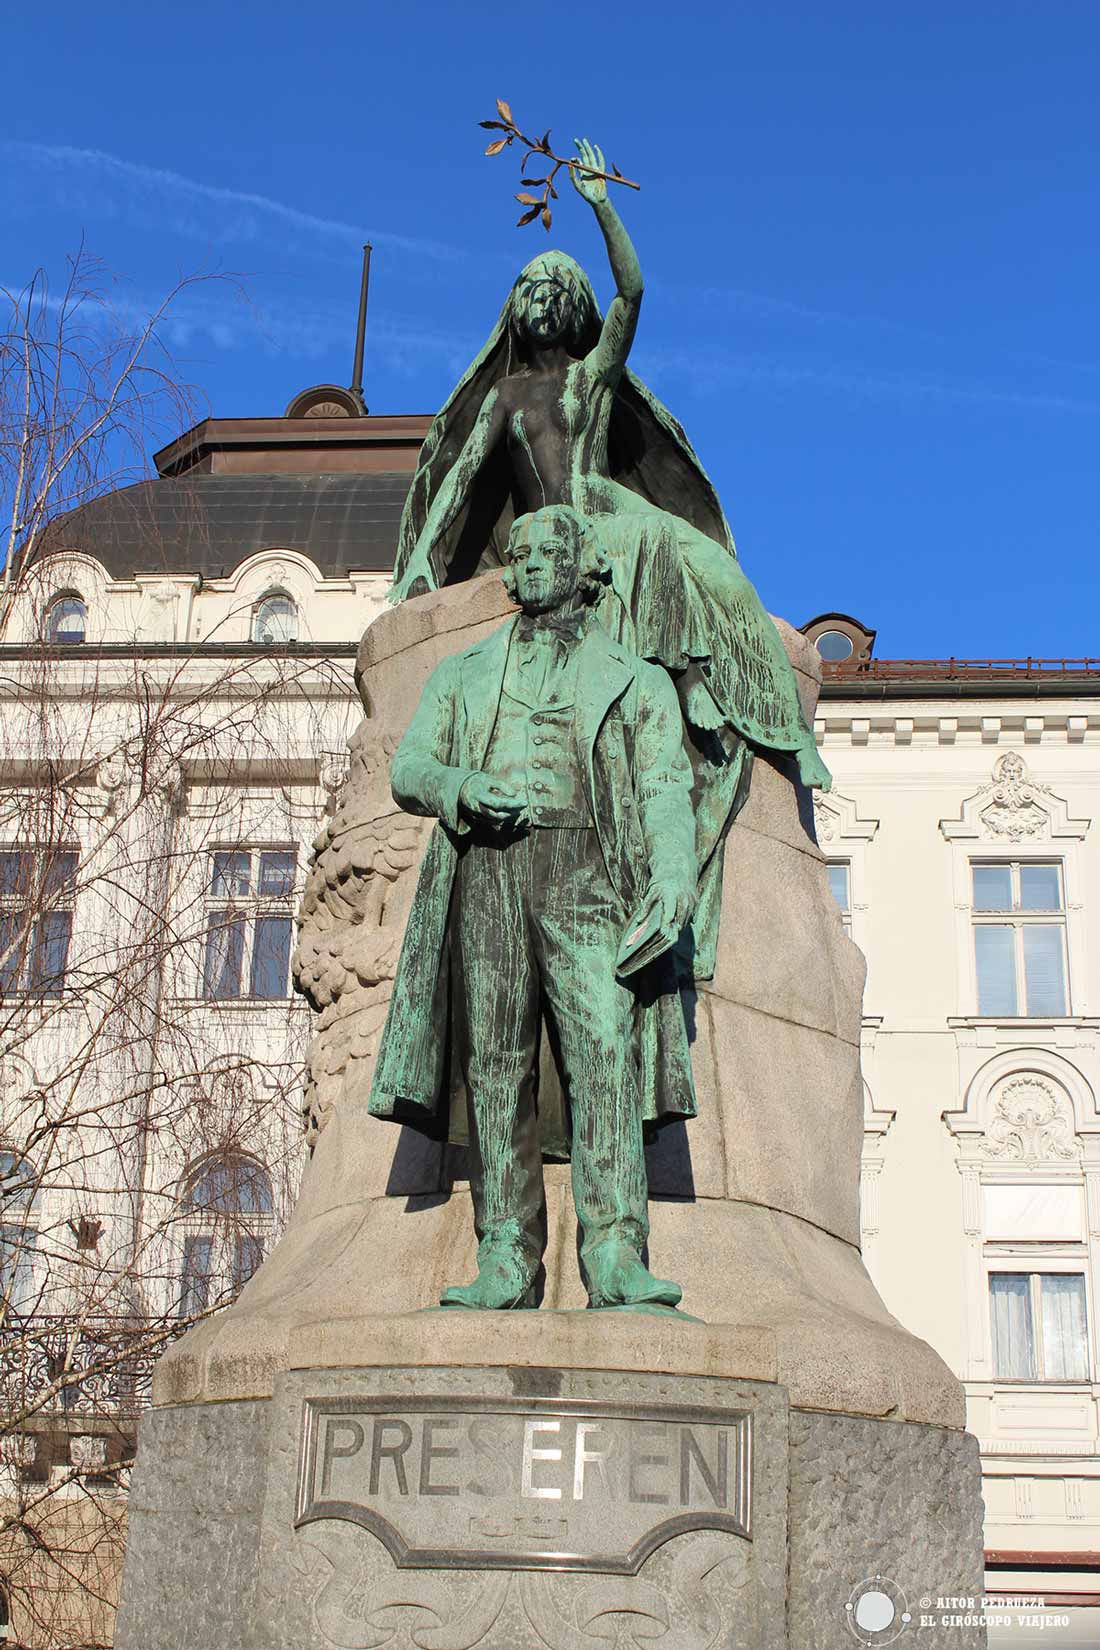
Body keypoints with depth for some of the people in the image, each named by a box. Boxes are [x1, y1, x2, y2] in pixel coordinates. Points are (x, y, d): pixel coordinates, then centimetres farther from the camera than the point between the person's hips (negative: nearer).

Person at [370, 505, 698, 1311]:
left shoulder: (636, 680, 20)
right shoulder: (463, 675, 27)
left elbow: (666, 790, 7)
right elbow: (408, 769, 16)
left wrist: (673, 880, -12)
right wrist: (463, 785, -9)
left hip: (583, 873, -2)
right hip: (483, 867, 2)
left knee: (604, 1048, -17)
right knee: (495, 1063, -4)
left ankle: (617, 1258, -21)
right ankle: (506, 1261, -3)